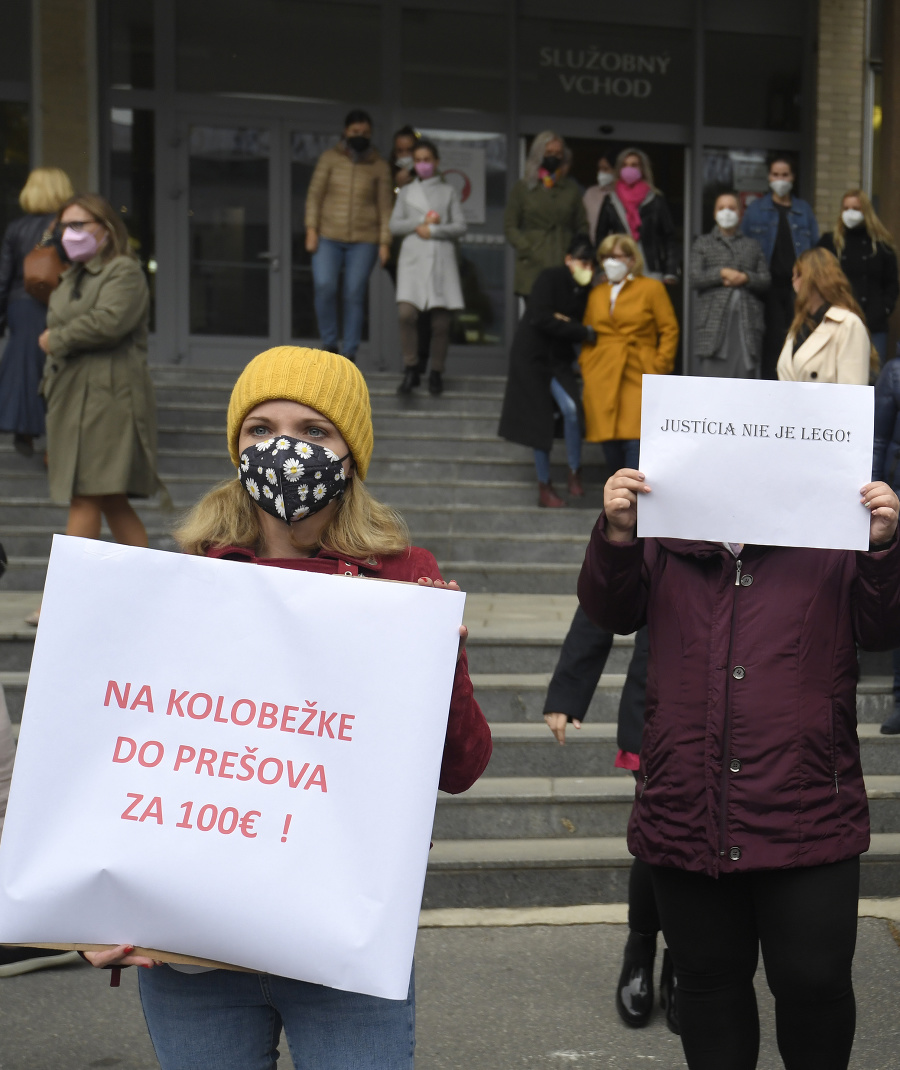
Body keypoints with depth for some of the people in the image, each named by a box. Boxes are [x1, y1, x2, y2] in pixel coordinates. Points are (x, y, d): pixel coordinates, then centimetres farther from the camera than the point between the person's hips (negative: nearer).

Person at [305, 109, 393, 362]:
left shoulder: (379, 166, 5)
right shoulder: (330, 158, 5)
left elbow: (385, 206, 5)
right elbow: (315, 194, 4)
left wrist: (384, 243, -1)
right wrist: (311, 230, -5)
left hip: (364, 239, 0)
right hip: (329, 237, 0)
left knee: (354, 295, -5)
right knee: (324, 286, -18)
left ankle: (349, 353, 4)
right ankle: (329, 343, -1)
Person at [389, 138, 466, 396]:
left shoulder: (449, 191, 14)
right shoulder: (406, 191, 18)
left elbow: (460, 226, 5)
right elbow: (394, 225, 9)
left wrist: (432, 230, -6)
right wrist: (420, 223, -5)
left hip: (441, 258, 0)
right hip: (413, 257, 0)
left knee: (441, 320, -5)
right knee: (406, 313, -18)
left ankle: (436, 372, 7)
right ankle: (411, 370, -7)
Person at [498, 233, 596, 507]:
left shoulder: (584, 290, 3)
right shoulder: (549, 278, -13)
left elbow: (587, 324, 3)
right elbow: (540, 318, -23)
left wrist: (564, 322, -18)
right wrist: (584, 332, -20)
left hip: (558, 359, 4)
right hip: (531, 355, -4)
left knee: (571, 408, -21)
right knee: (540, 420, 0)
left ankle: (574, 473, -3)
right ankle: (544, 487, 13)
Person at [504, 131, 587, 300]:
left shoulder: (571, 188, 15)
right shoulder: (523, 188, 10)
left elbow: (582, 226, 16)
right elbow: (509, 226, 6)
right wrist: (527, 250, -7)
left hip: (565, 266, 2)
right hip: (533, 269, -2)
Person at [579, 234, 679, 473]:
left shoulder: (651, 288, 6)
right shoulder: (596, 294, 19)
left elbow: (669, 330, 3)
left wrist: (659, 366, -4)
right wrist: (585, 364, 8)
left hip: (638, 376, -4)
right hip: (602, 379, 4)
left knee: (635, 439, -15)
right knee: (609, 440, 1)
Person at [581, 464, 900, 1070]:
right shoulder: (665, 540, 8)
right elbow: (609, 612, 1)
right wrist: (617, 535, -18)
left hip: (807, 818, -2)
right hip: (687, 812, 2)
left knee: (814, 980, 3)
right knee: (709, 978, 16)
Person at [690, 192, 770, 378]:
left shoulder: (752, 245, 20)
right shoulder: (703, 243, 16)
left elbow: (765, 280, 10)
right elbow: (695, 278, 3)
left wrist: (745, 277, -8)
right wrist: (722, 273, -8)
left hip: (747, 320, 2)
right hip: (714, 321, -2)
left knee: (746, 371, -3)